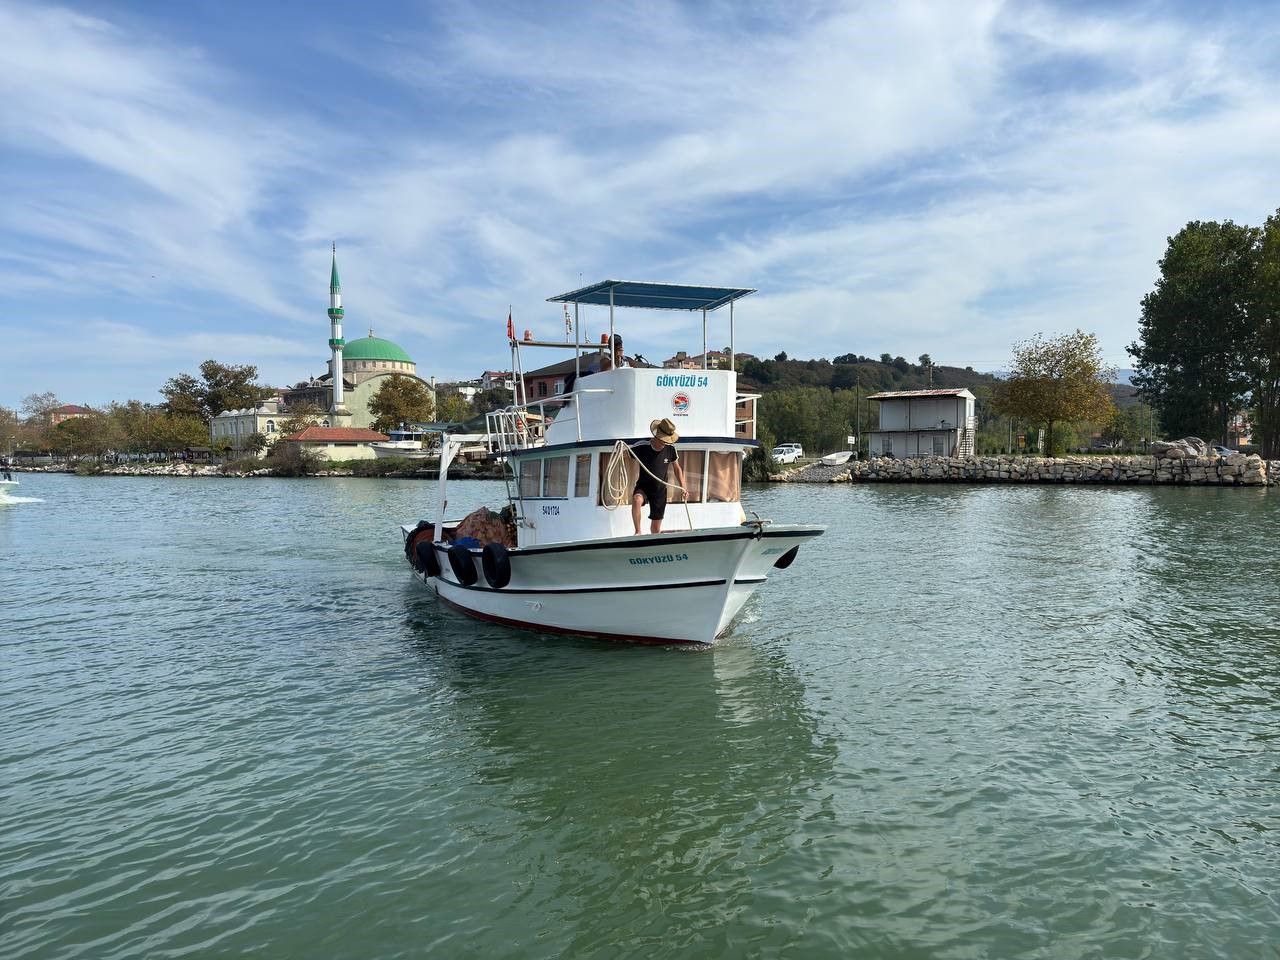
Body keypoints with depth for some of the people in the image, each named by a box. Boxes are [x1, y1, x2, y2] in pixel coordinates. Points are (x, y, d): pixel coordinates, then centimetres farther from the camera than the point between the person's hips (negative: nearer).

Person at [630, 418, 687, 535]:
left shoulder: (670, 449, -8)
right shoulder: (641, 448, -17)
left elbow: (677, 468, 8)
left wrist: (682, 488, 2)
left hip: (660, 491, 3)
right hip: (643, 487, -3)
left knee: (656, 527, 7)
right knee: (637, 500, -39)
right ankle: (638, 532, -26)